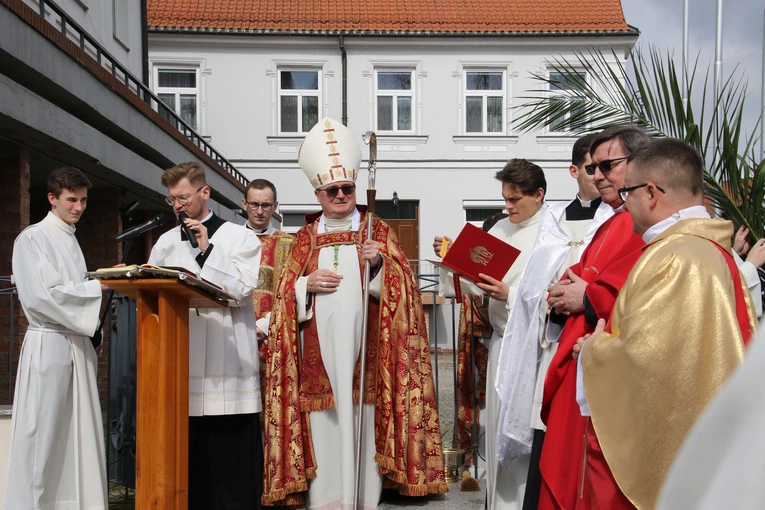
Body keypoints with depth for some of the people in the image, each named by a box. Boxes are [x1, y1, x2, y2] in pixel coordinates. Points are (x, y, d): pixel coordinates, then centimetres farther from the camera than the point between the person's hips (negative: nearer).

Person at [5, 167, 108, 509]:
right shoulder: (32, 238, -4)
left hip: (77, 345, 7)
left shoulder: (71, 241, 18)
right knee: (44, 434, -4)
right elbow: (38, 296, -15)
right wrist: (98, 287, -15)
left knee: (79, 436, 6)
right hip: (48, 344, -7)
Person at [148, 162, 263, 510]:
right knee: (185, 459, 3)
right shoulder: (166, 242, 17)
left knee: (227, 456, -3)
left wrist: (207, 249, -8)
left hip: (226, 367, -3)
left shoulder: (240, 238, 5)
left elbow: (242, 291, -8)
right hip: (180, 364, 4)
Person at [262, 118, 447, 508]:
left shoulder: (378, 232, 9)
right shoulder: (305, 237, 14)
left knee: (363, 433, -2)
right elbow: (286, 296, 11)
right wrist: (307, 283, -8)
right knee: (323, 433, 0)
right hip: (319, 350, 2)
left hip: (363, 348, -2)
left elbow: (399, 288, 1)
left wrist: (379, 264, -17)